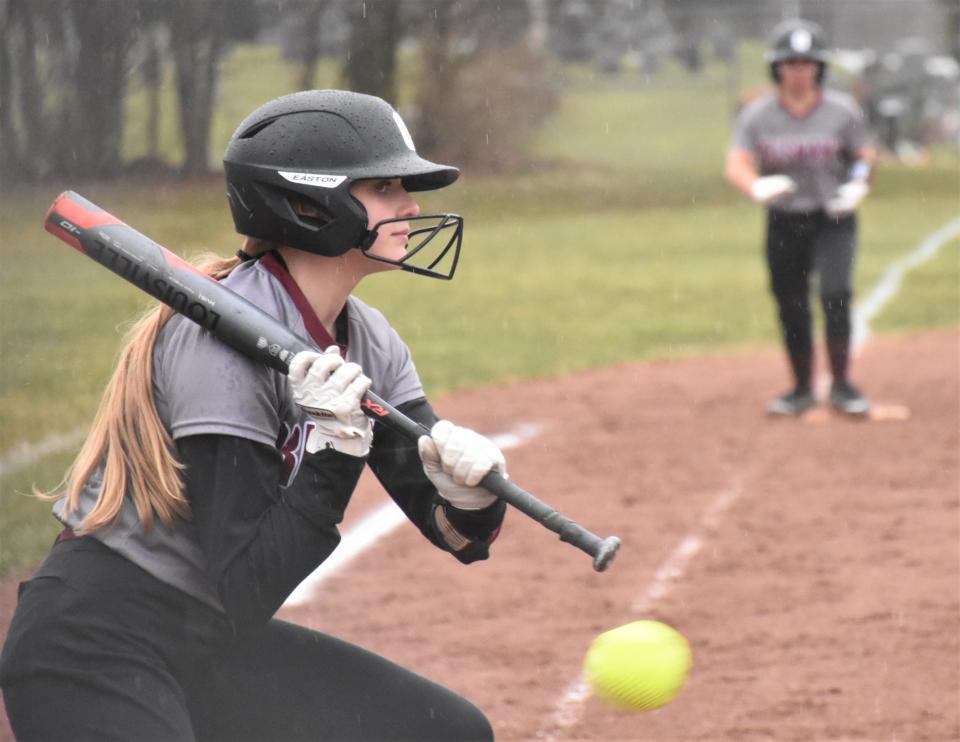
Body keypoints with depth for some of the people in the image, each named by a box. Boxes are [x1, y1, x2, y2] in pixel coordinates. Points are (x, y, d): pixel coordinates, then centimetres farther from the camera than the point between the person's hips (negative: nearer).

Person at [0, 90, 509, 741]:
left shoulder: (368, 342, 5)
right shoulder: (224, 340, -21)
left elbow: (455, 532, 3)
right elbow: (243, 589, -23)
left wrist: (469, 494, -19)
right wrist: (330, 451, -30)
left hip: (216, 650, 10)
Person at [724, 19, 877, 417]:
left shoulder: (842, 111, -5)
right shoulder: (757, 115, -5)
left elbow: (865, 154, 4)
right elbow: (736, 164, -15)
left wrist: (858, 183, -17)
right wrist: (757, 186, -37)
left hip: (833, 219, -2)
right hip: (783, 221, 2)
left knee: (835, 295, -17)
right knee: (791, 307, 7)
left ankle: (841, 385, -5)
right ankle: (802, 389, 22)